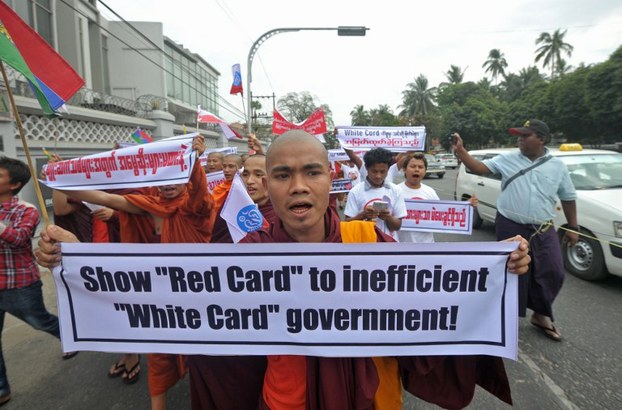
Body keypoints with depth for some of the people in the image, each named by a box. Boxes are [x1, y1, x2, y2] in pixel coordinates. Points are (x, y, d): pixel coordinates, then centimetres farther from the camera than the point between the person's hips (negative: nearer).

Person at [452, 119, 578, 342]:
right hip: (510, 227, -2)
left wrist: (573, 227, 10)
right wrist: (460, 151, -25)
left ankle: (541, 315, 29)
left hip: (543, 229, 2)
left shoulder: (557, 165, 3)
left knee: (552, 272, 5)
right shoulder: (507, 159, -1)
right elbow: (479, 167, -11)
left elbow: (568, 197, 10)